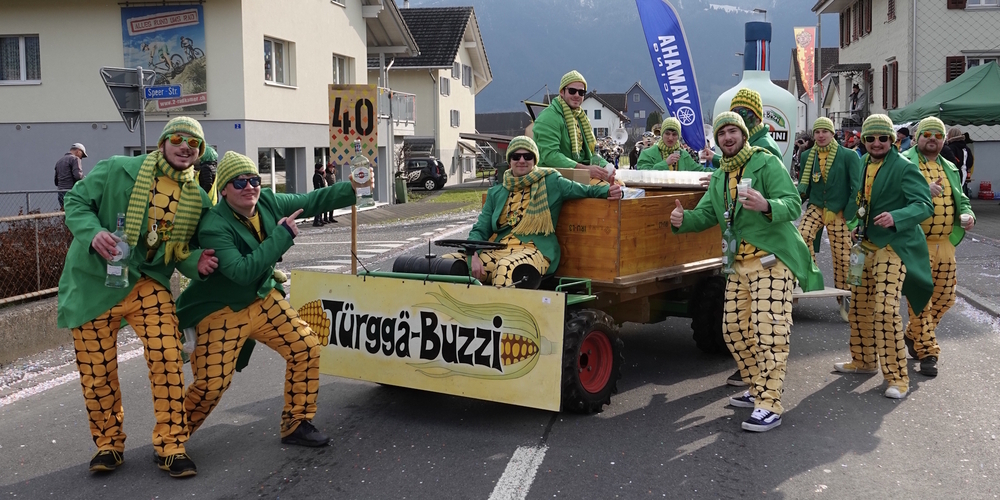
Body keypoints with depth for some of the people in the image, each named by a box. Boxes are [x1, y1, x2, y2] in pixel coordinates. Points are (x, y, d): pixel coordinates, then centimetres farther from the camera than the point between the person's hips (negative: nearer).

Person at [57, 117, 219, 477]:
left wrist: (197, 263, -11)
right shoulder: (117, 170, -6)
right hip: (94, 284, -1)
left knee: (167, 360, -13)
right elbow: (76, 203, -3)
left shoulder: (197, 200, 4)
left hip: (148, 285, 2)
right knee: (97, 371, 5)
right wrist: (93, 233, -23)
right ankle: (108, 443, 26)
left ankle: (170, 447, 1)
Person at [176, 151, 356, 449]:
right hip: (222, 313, -6)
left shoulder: (268, 202, -6)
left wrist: (352, 188, -7)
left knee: (307, 347, -1)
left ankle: (296, 425, 13)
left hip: (264, 300, 7)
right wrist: (282, 235, -31)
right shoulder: (214, 228, -26)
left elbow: (312, 202, 3)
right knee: (211, 385, -8)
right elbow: (243, 271, -35)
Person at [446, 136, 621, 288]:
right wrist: (475, 256, -5)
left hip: (533, 250, -4)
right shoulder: (496, 193, 21)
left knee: (507, 267, -41)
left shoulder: (550, 183, 12)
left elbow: (585, 190, 8)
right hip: (495, 250, 5)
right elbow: (480, 230, 15)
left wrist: (608, 191, -15)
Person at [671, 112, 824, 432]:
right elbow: (706, 213, 10)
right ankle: (757, 389, 29)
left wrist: (766, 205, -39)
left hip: (771, 259, -8)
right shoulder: (719, 176, 15)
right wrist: (683, 220, -12)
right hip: (739, 263, 8)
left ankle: (770, 406, -8)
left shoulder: (767, 163, -8)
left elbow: (793, 204, -18)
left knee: (768, 331, -11)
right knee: (734, 329, 13)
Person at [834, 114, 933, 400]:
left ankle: (897, 377, -8)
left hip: (893, 246, -8)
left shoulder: (904, 168, -14)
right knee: (859, 305, 16)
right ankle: (864, 360, 34)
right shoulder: (864, 166, 11)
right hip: (868, 245, 8)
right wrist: (860, 227, 10)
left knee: (886, 309, -17)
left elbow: (924, 205, -21)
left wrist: (895, 217, -38)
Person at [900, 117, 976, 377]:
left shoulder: (950, 168, 18)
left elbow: (961, 199, 24)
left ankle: (914, 335, 33)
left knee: (945, 297, 12)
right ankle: (927, 351, 6)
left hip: (945, 244, 7)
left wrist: (968, 214, 3)